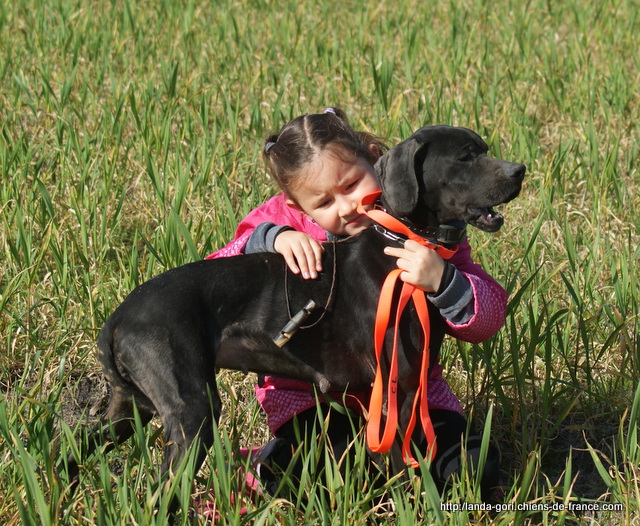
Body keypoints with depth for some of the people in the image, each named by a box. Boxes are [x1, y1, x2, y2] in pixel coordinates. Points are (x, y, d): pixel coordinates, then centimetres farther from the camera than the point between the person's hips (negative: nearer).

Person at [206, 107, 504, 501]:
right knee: (293, 481, -30)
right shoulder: (285, 221, -7)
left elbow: (490, 318, -13)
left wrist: (442, 281, -34)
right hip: (312, 398, -1)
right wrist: (271, 238, -30)